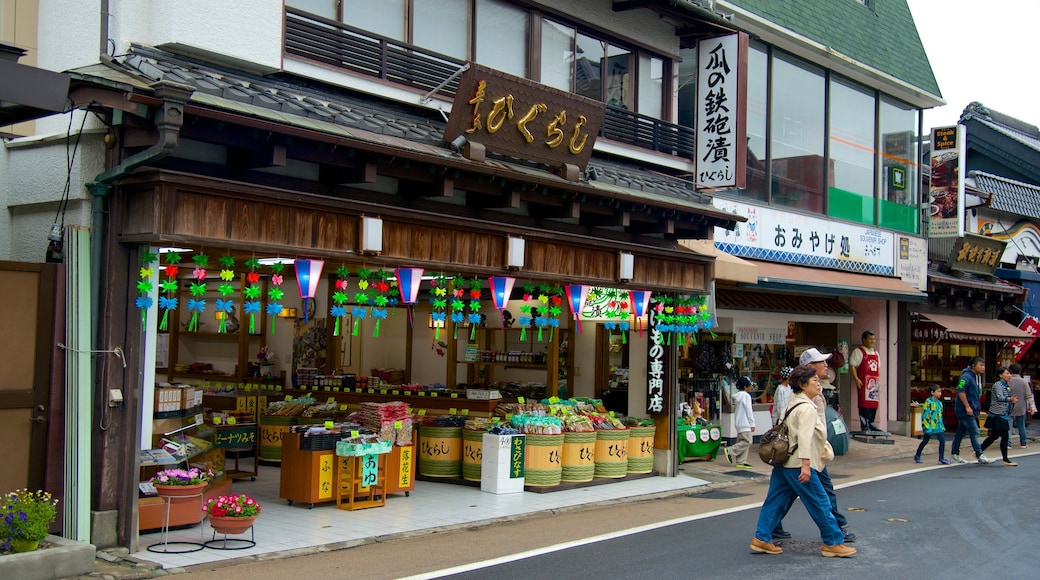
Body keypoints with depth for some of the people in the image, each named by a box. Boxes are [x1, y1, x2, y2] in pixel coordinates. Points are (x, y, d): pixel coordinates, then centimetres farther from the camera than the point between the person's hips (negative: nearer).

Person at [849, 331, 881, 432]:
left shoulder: (876, 353, 21)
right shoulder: (858, 351, -2)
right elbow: (852, 365, -10)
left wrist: (879, 380, 14)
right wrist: (856, 379, -19)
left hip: (874, 383, 7)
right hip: (864, 382, -7)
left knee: (874, 404, 7)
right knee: (864, 404, -8)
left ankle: (871, 424, 17)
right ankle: (864, 426, -6)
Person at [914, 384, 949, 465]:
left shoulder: (939, 402, 9)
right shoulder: (929, 402, -14)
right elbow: (925, 414, -15)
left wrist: (942, 426, 19)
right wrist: (926, 426, -18)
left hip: (938, 425, 6)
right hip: (930, 425, -6)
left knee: (942, 440, -6)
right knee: (925, 441, 8)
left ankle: (941, 458, 1)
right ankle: (917, 456, 25)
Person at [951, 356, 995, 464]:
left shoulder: (977, 377, 16)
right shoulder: (966, 377, -14)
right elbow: (960, 391, -23)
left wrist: (976, 411, 22)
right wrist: (967, 407, -24)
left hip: (971, 410, 9)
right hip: (965, 410, -9)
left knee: (961, 432, 13)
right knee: (974, 432, -8)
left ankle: (954, 454, 19)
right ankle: (980, 455, -6)